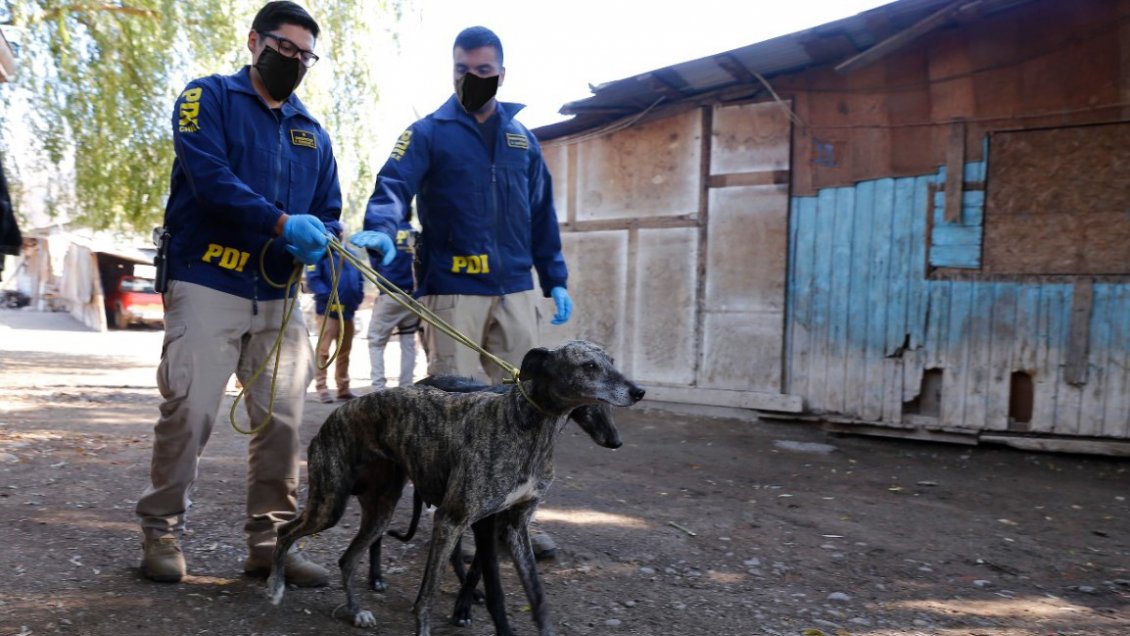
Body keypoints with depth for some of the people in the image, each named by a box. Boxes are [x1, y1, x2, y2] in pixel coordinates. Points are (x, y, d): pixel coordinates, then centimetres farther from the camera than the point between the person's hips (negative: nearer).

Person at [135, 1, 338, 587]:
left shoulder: (312, 133, 16)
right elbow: (210, 177, -15)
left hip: (278, 297, 5)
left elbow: (327, 212, 13)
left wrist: (324, 250, -10)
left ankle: (270, 539, 12)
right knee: (189, 409, -4)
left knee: (283, 418, 2)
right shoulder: (209, 97, 2)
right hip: (208, 286, -4)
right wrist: (282, 223, -25)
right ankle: (162, 529, 15)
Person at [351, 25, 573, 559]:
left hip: (514, 291, 4)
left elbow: (542, 216, 19)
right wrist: (381, 229, -33)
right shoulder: (428, 133, 5)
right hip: (452, 290, -4)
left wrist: (555, 280, 12)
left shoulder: (522, 139, 18)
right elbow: (395, 185, -12)